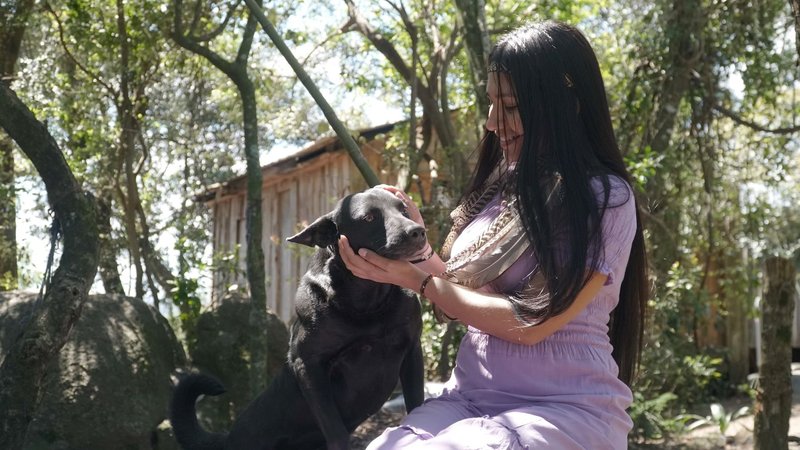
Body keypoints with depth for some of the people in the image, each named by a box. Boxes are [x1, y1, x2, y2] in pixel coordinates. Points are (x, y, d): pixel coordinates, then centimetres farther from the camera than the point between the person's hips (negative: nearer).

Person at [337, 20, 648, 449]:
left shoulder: (605, 198, -8)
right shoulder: (501, 188, 10)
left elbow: (529, 322, -14)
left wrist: (418, 281, -8)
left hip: (564, 411, -5)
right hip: (470, 398, 5)